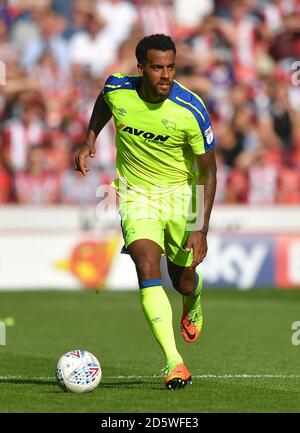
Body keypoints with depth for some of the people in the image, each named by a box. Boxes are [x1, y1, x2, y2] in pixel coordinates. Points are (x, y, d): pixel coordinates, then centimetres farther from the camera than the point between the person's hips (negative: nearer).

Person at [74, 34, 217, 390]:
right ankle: (173, 362, -28)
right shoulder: (117, 89, -15)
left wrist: (201, 229, -19)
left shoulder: (191, 110, -23)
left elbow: (207, 171, -14)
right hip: (136, 193, 1)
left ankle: (193, 305, 53)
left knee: (182, 278, 11)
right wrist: (89, 141, 4)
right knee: (147, 266, -22)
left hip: (181, 192, -1)